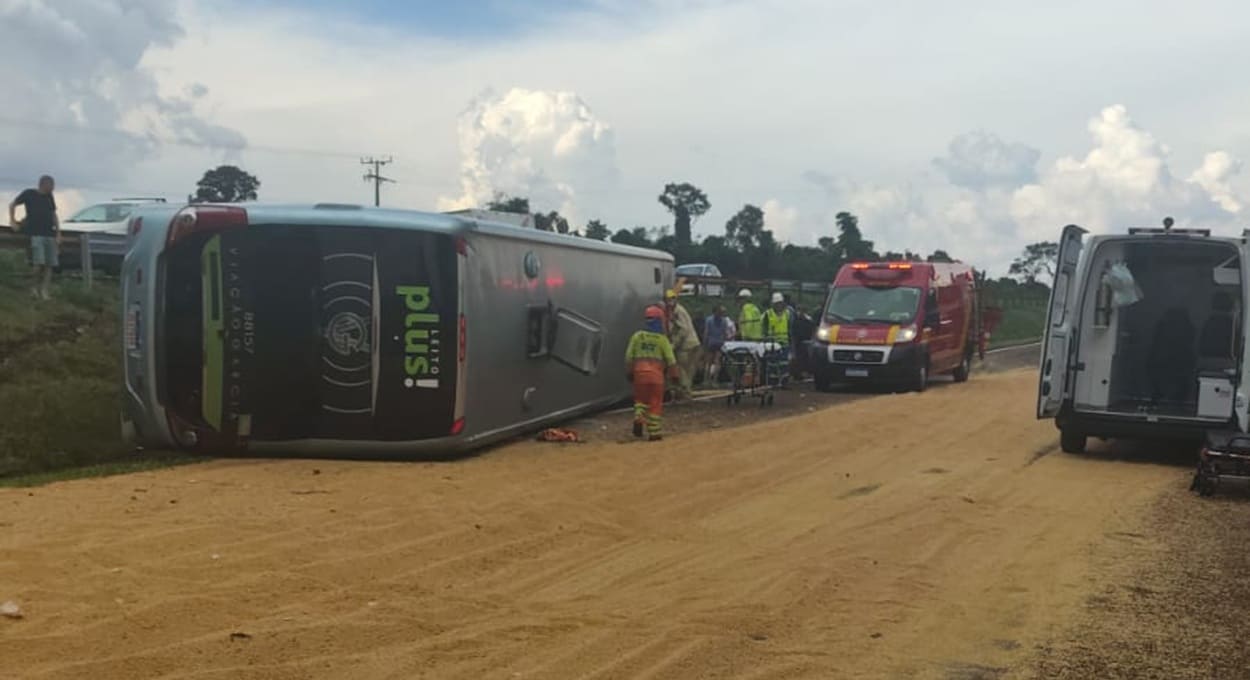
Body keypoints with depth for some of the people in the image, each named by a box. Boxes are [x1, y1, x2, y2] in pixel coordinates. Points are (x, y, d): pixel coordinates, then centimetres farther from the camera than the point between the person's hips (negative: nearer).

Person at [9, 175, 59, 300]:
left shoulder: (50, 197, 12)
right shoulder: (29, 194, 1)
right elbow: (12, 205, 13)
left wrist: (58, 234, 8)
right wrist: (13, 220, 8)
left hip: (49, 235, 4)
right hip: (35, 234, -4)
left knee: (50, 264, -4)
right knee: (39, 263, -16)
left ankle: (44, 291, -1)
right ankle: (36, 287, 4)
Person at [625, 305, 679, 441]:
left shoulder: (637, 336, 4)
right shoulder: (662, 339, -1)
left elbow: (629, 357, 5)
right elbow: (670, 359, -2)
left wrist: (629, 372, 16)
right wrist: (673, 373, 11)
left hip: (640, 373, 2)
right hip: (656, 374, -2)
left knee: (641, 399, 19)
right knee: (655, 404, 5)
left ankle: (638, 418, -8)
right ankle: (654, 433, 4)